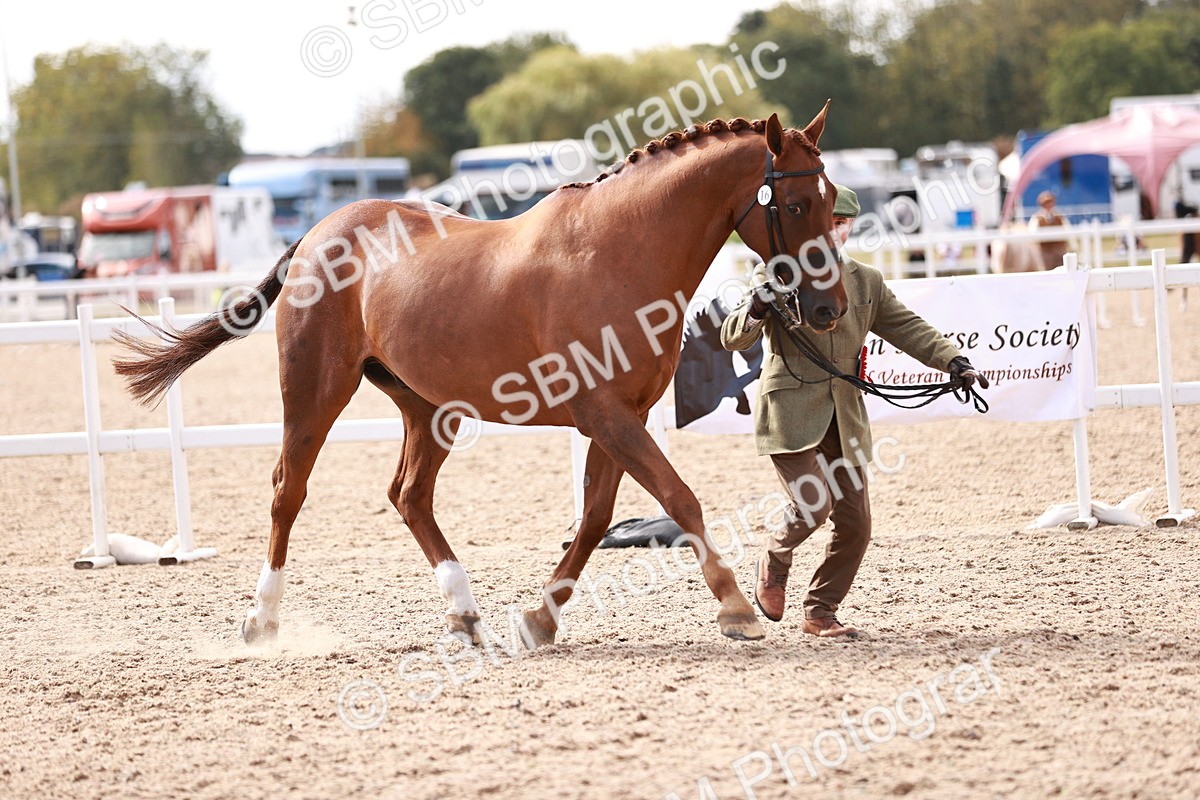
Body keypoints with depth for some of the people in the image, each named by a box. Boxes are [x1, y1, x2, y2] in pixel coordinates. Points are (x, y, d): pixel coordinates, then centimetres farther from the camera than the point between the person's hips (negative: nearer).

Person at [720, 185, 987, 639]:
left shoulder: (866, 282, 14)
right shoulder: (775, 275, 0)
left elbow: (907, 328, 11)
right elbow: (732, 338, -6)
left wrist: (954, 362, -4)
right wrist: (757, 310, -28)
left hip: (845, 419, 5)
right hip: (791, 411, -5)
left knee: (855, 524, 1)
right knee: (814, 504, -19)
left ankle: (820, 613, 16)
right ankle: (775, 561, 13)